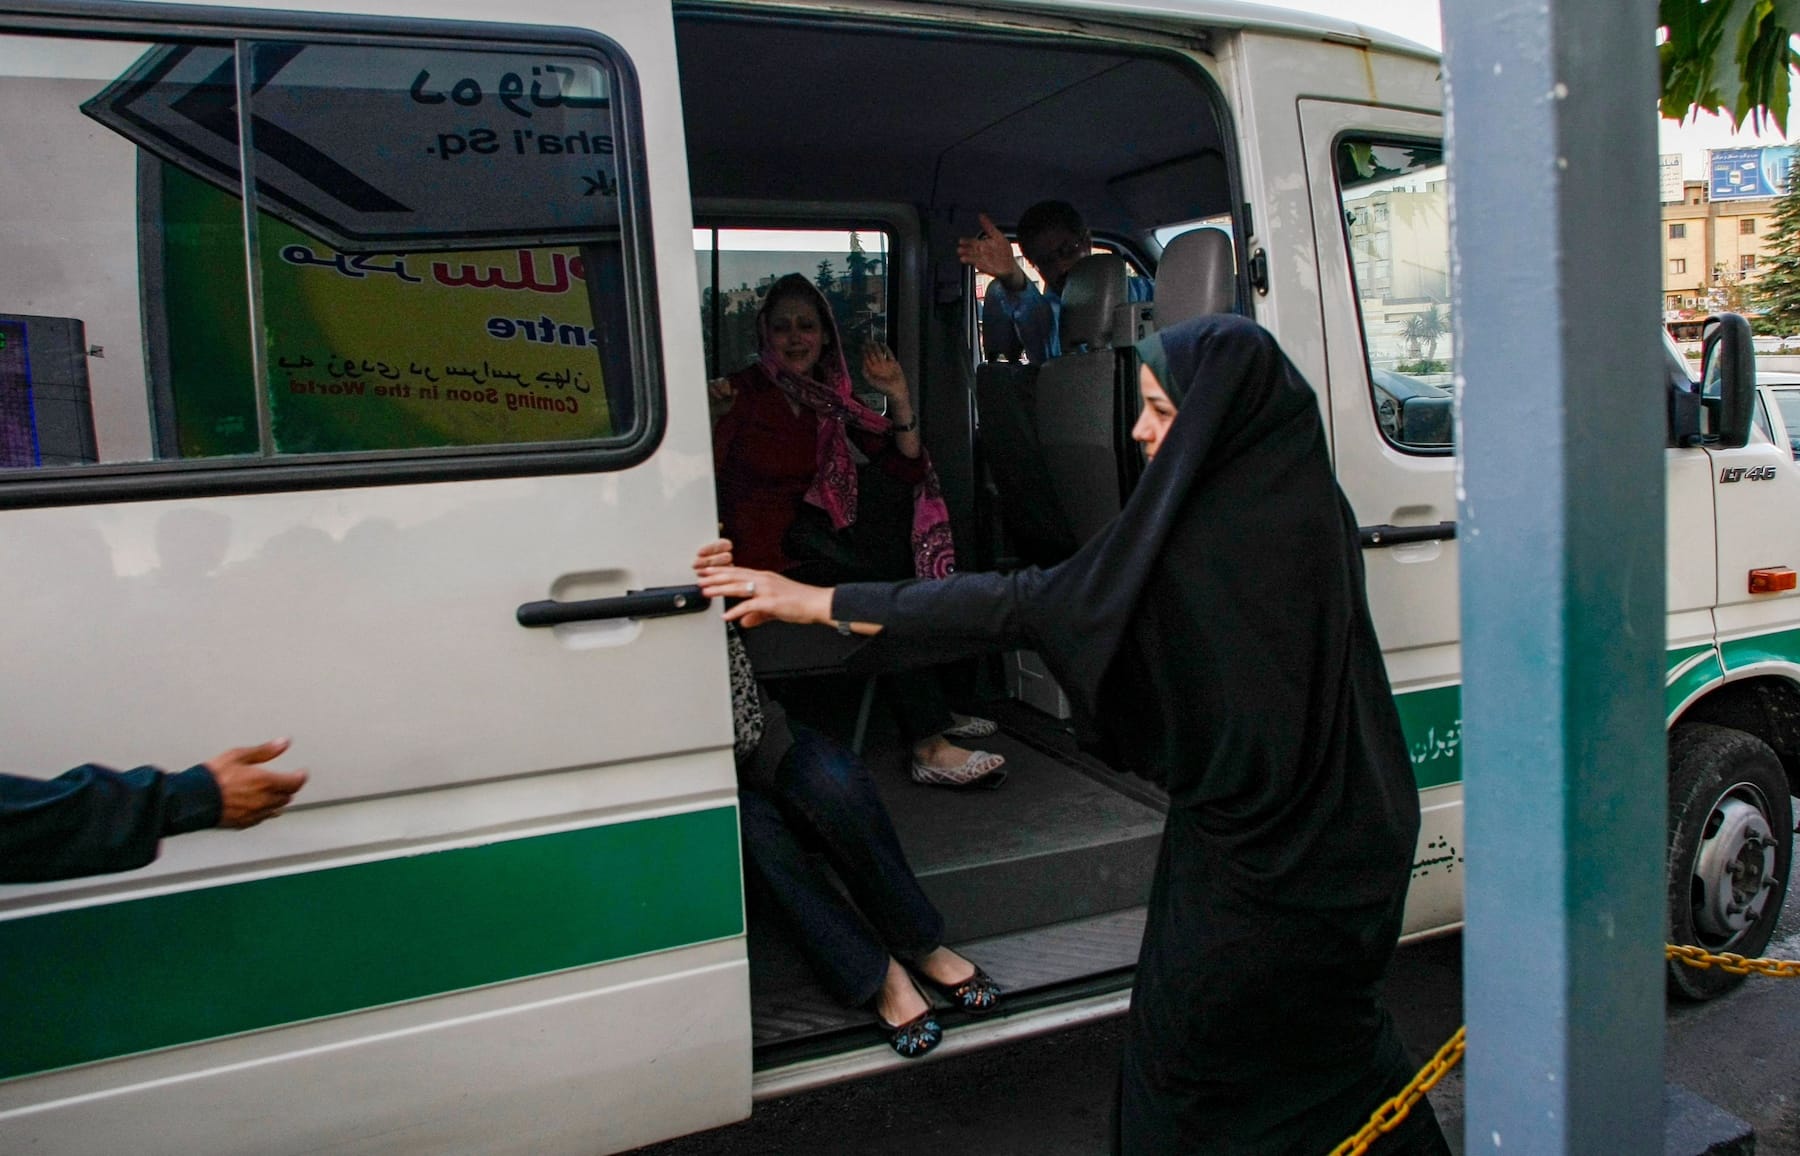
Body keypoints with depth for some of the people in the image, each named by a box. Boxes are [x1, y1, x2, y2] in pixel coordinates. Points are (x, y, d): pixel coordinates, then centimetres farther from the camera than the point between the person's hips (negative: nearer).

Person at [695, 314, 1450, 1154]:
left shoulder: (1195, 543, -25)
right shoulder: (1305, 503, -2)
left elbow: (1025, 603, -24)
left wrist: (821, 602, -18)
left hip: (1248, 860, -7)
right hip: (1342, 841, 8)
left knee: (1193, 1047, 13)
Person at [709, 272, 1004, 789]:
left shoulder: (831, 397, 8)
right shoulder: (743, 391, -7)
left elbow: (907, 470, 2)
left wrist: (899, 399, -8)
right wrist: (714, 420, -34)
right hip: (762, 552, -6)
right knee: (886, 577, -23)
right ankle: (930, 746, -23)